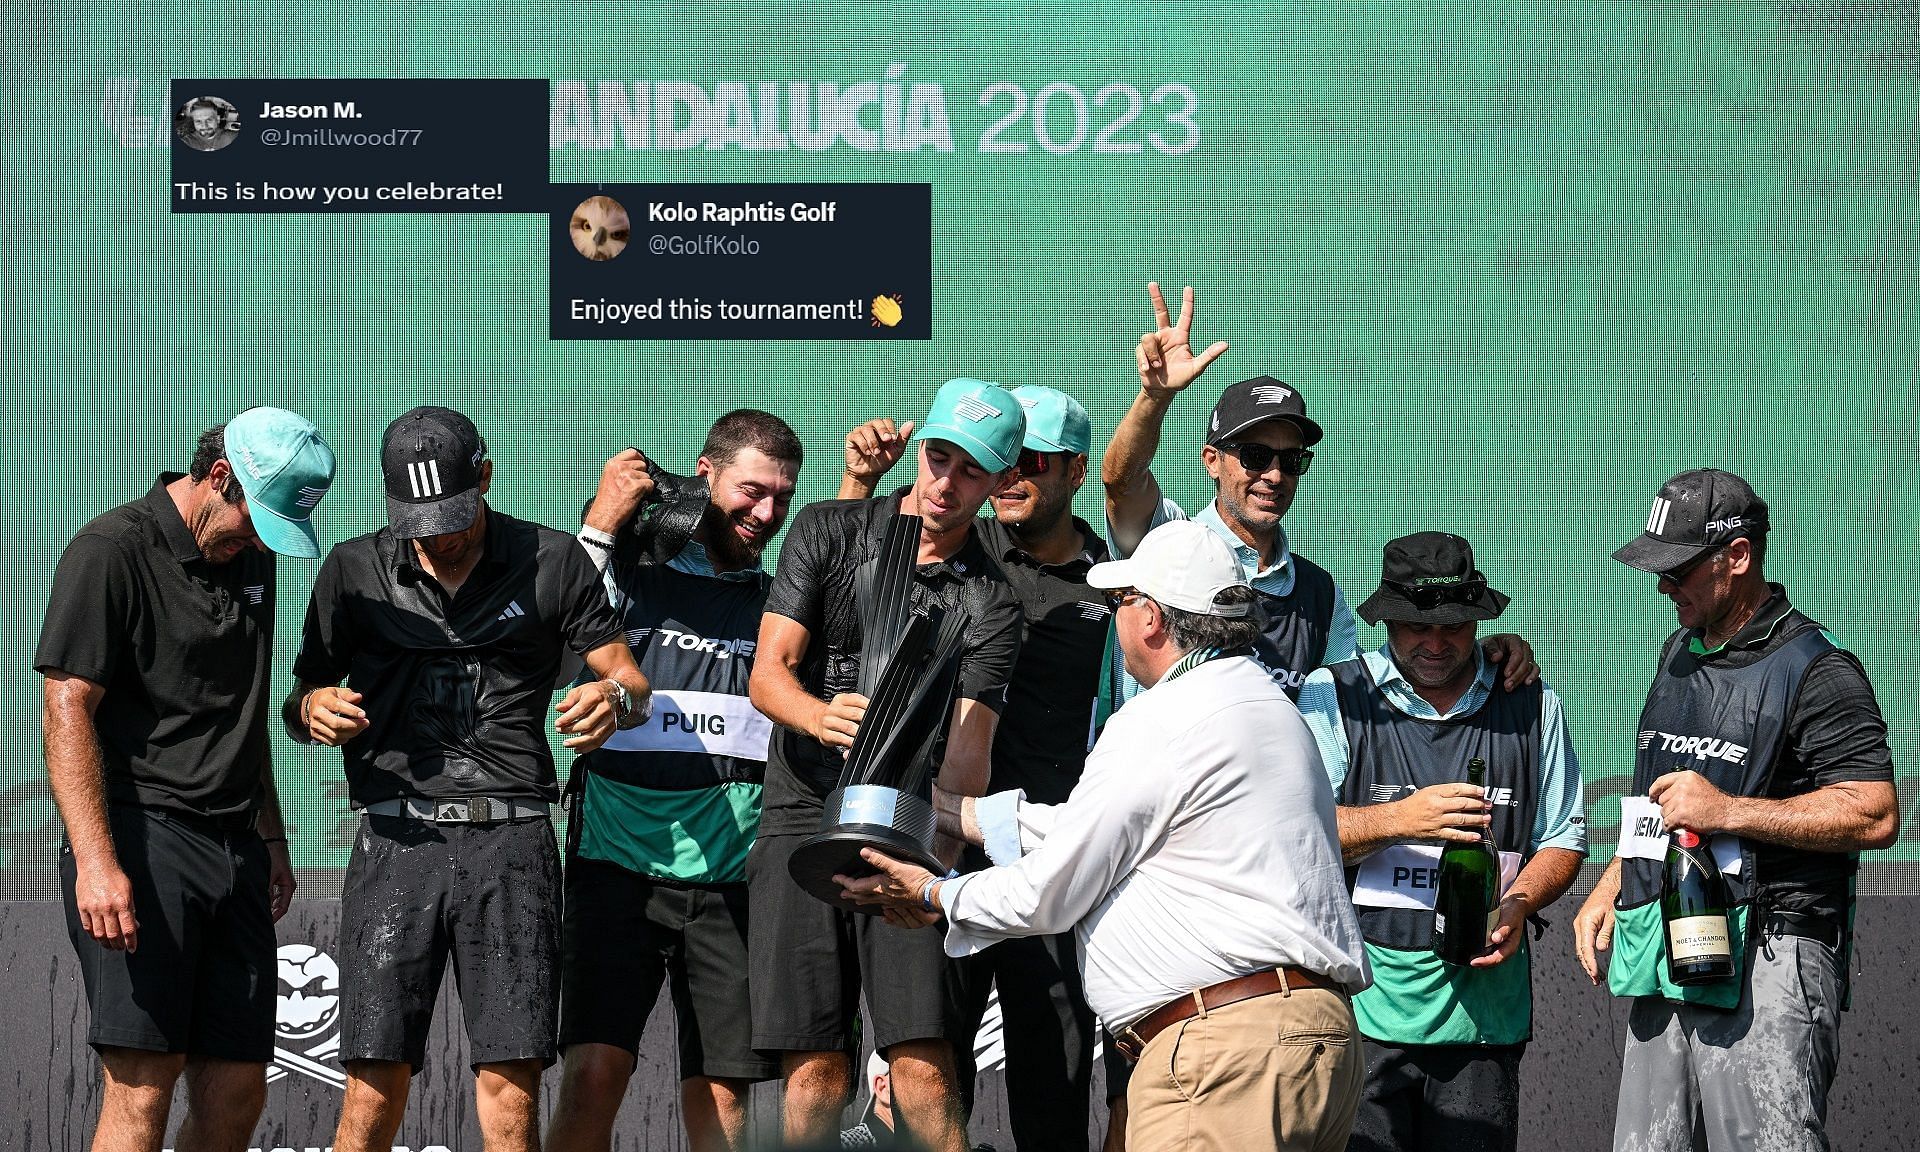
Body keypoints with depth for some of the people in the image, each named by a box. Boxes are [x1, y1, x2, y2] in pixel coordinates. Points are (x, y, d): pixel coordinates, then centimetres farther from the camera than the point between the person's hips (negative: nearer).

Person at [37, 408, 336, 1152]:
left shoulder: (250, 559, 17)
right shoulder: (111, 552, -6)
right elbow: (67, 710, -12)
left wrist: (271, 839, 26)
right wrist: (96, 861, -20)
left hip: (235, 851, 8)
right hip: (141, 842, -8)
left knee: (236, 1092, 3)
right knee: (142, 1087, -14)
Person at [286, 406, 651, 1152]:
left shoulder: (551, 562, 9)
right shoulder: (354, 571, 11)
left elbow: (631, 681, 10)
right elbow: (301, 698, 17)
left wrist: (615, 699, -14)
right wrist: (313, 711, -8)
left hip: (510, 843, -1)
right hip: (397, 837, 1)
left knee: (511, 1089, -7)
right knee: (375, 1084, -7)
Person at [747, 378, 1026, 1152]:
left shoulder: (991, 605, 5)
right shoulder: (828, 531, 7)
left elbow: (968, 748, -7)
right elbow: (767, 671, -2)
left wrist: (938, 848, -28)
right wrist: (820, 715, -25)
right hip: (800, 823, 0)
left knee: (923, 1070, -13)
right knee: (814, 1078, -5)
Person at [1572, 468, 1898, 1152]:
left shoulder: (1815, 671, -8)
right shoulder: (1681, 653, 21)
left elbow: (1877, 815, -17)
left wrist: (1728, 811, -19)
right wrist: (1611, 887, 24)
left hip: (1766, 964, -8)